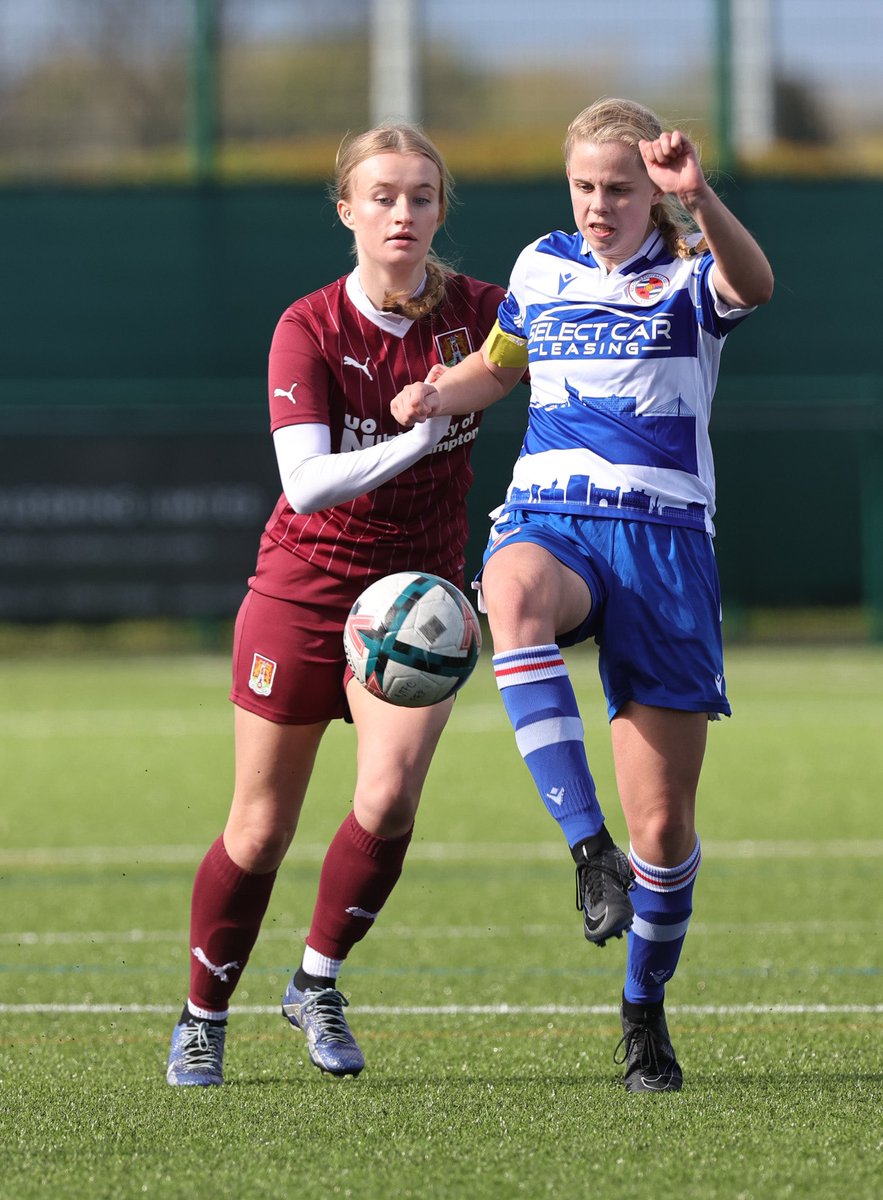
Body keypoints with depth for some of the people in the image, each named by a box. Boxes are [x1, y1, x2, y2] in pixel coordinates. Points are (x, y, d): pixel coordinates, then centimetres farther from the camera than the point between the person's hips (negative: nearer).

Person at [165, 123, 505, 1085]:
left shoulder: (475, 313, -6)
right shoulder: (310, 329, -13)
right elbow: (305, 482, -24)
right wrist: (414, 441, -38)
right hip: (301, 595, -1)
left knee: (388, 798, -21)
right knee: (260, 830, 5)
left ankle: (317, 981, 4)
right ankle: (202, 1018, 26)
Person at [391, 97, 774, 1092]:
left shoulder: (690, 273, 0)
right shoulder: (542, 267, 12)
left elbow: (753, 283, -25)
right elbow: (497, 365, 31)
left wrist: (701, 201, -44)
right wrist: (437, 397, 8)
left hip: (663, 539, -2)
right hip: (549, 518, 2)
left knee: (664, 824, -1)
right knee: (514, 590, -40)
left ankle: (644, 1012, 23)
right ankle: (587, 844, -44)